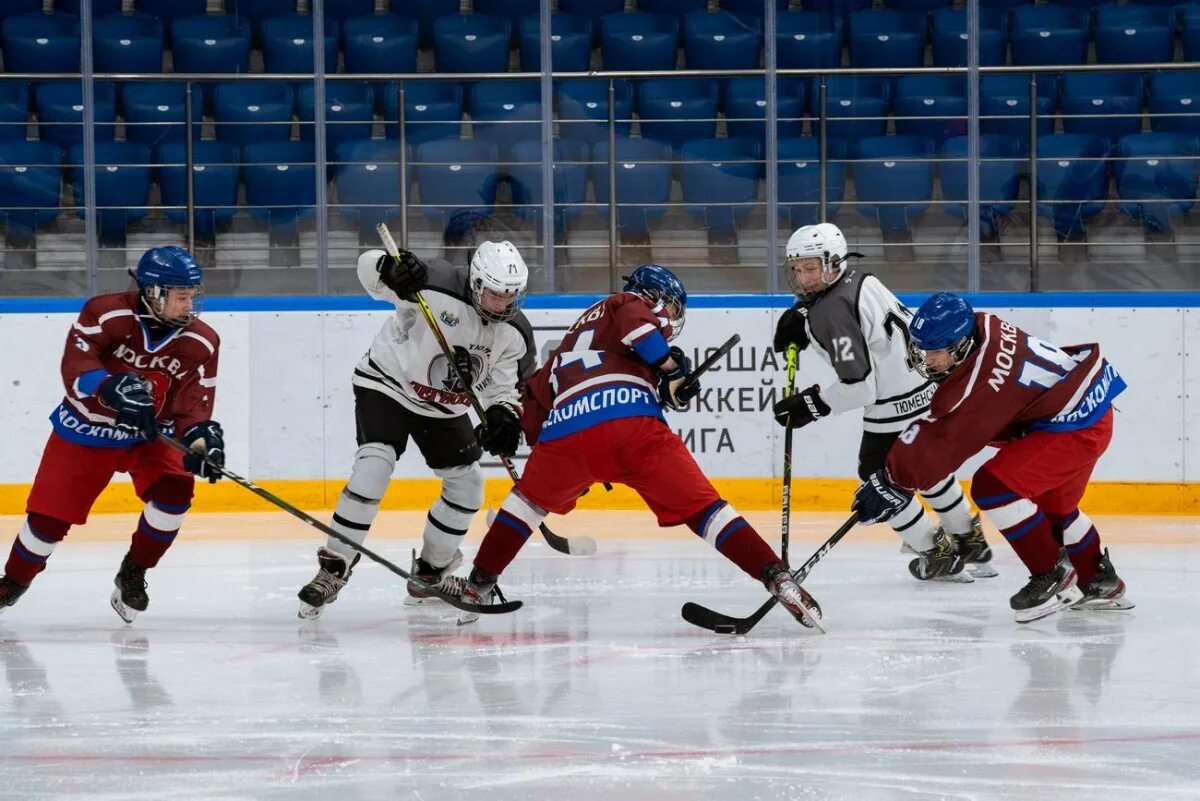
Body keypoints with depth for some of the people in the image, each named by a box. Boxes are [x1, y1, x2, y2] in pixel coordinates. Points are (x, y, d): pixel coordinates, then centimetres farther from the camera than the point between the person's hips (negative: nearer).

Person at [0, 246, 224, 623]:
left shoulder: (201, 343, -12)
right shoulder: (106, 314, -21)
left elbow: (193, 406, -15)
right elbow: (74, 369, -31)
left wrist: (201, 438, -37)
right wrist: (113, 387, -50)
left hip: (149, 434, 2)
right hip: (86, 431, -2)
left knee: (174, 490, -23)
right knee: (49, 517, -2)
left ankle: (132, 575, 1)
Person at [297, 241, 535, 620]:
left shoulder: (515, 334, -12)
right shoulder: (435, 286, -29)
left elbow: (504, 386, -3)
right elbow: (369, 266, -27)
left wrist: (504, 417, -26)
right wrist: (390, 269, -52)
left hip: (444, 406, 6)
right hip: (387, 383, -6)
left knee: (467, 483, 5)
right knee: (374, 467, -23)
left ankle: (429, 573, 23)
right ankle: (333, 569, -18)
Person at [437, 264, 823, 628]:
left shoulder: (578, 331, 40)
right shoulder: (628, 303, 20)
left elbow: (538, 392, 35)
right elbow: (634, 321, -5)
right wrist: (670, 366, 4)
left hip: (565, 426, 5)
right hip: (630, 418, -5)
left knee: (530, 499, 31)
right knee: (700, 505, -1)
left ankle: (477, 586, 27)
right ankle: (777, 578, -11)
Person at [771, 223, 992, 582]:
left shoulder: (832, 312, -24)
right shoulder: (859, 280, 3)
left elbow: (859, 387, -27)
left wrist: (809, 405, -17)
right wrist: (801, 317, 10)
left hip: (897, 407, -9)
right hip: (930, 385, 9)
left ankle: (939, 555, 22)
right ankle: (970, 540, 44)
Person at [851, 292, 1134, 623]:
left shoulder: (986, 379, -31)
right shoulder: (980, 328, -4)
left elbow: (945, 441, -29)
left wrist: (894, 481, -25)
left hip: (1078, 425, -11)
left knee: (993, 486, -18)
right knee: (1053, 504, 26)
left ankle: (1053, 577, -7)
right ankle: (1100, 583, 43)